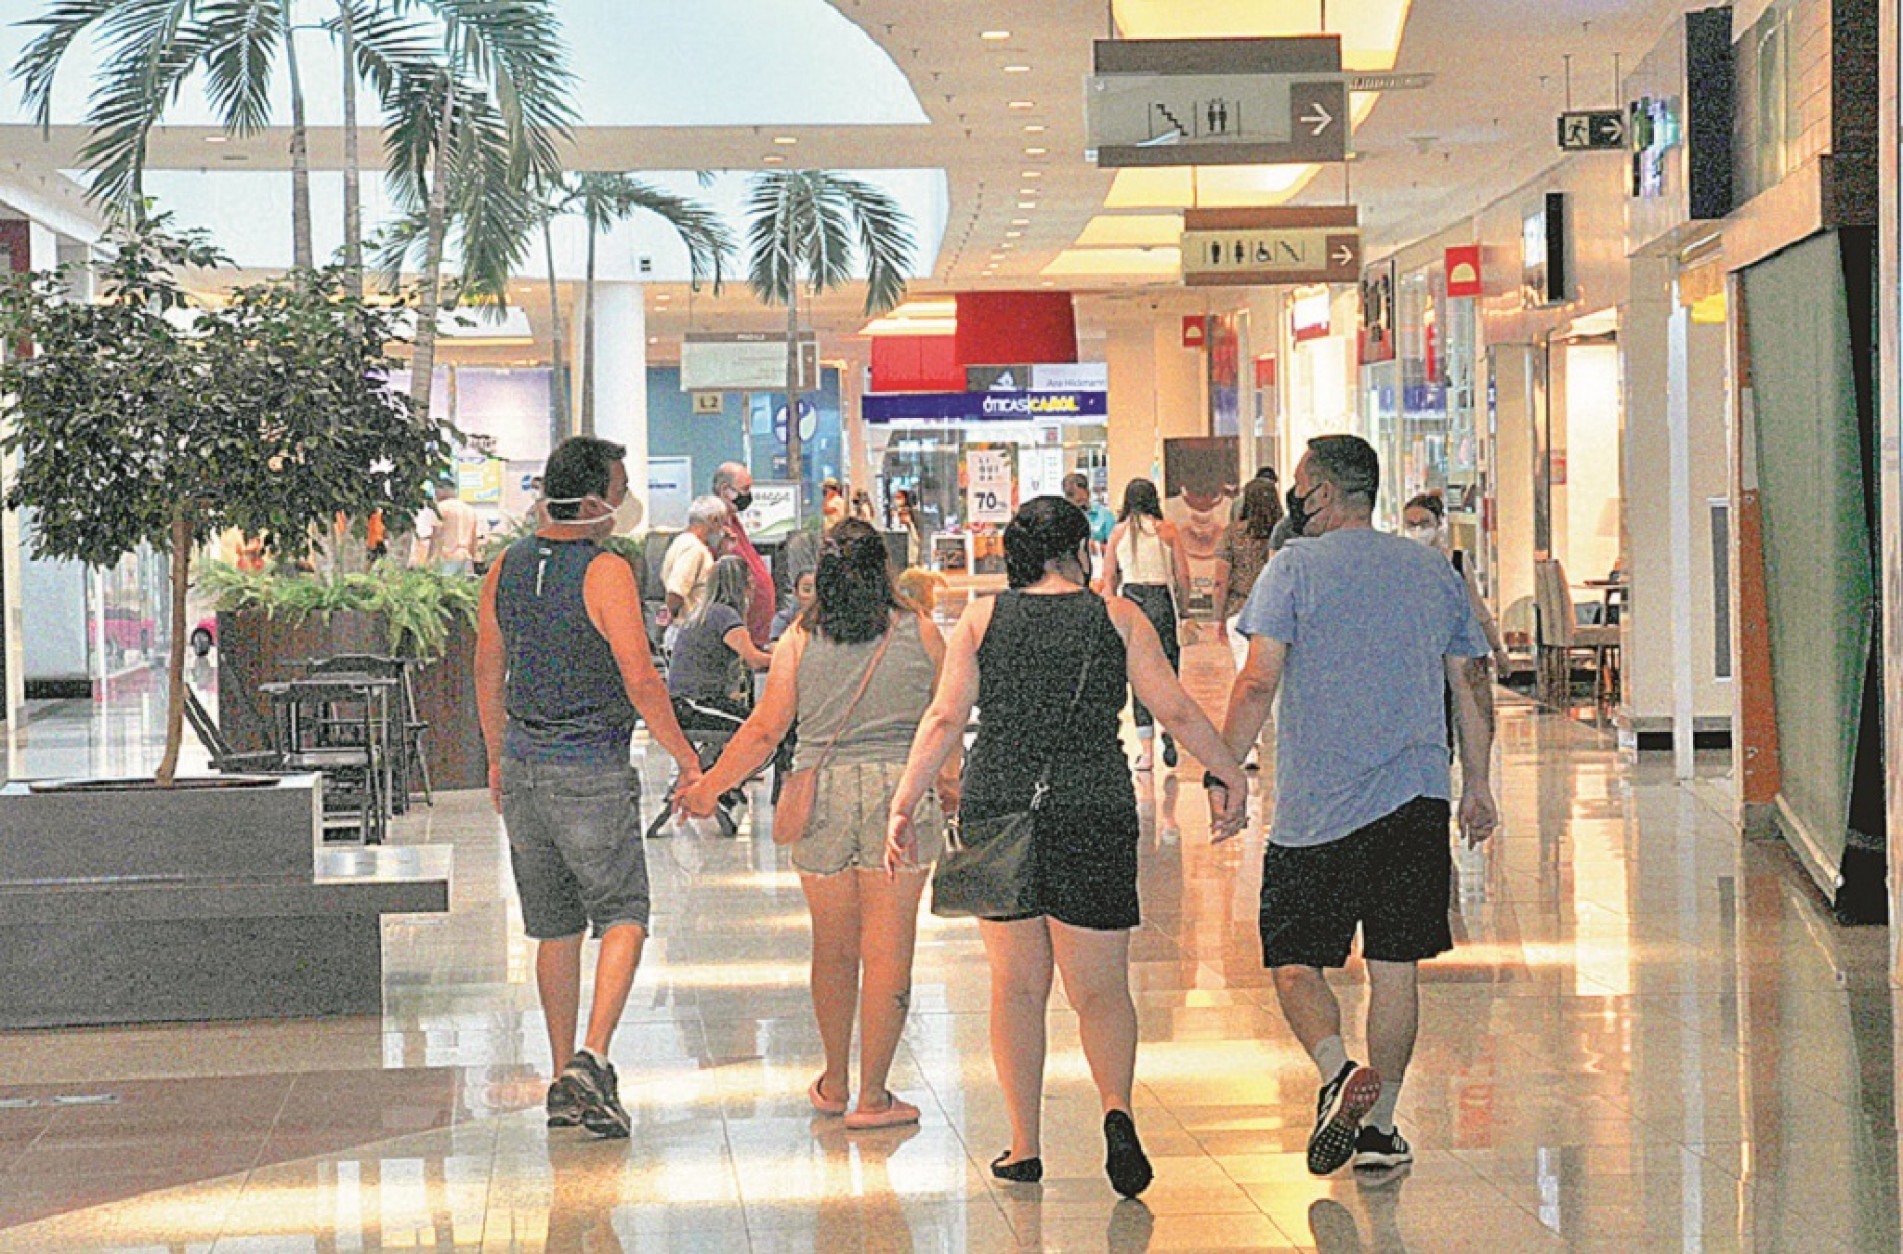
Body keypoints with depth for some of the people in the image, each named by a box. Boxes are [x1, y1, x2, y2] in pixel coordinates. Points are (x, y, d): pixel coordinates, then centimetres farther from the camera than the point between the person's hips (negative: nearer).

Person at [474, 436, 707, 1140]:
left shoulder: (506, 567, 7)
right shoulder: (605, 572, -13)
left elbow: (488, 673, 14)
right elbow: (640, 680, -17)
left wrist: (498, 759, 25)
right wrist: (685, 757, -5)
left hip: (524, 765, 6)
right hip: (591, 771, -6)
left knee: (555, 927, 13)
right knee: (622, 917, 4)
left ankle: (563, 1082, 16)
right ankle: (593, 1059, -13)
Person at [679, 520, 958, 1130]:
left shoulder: (799, 640, 2)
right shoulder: (920, 633, 3)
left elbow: (765, 729, 0)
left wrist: (709, 786, 11)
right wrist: (948, 782, 30)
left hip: (822, 796, 1)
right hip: (900, 787, -1)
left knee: (833, 946, 14)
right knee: (888, 947, 1)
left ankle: (835, 1083, 27)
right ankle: (873, 1096, 3)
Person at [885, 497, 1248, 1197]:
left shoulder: (983, 617, 5)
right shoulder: (1116, 618, 2)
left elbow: (945, 720, -3)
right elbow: (1177, 711, -2)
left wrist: (903, 806, -3)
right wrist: (1231, 778, 7)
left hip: (997, 809, 1)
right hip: (1094, 812, -1)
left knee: (1017, 985, 12)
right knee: (1100, 988, 6)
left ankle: (1024, 1147, 13)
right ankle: (1117, 1109, -19)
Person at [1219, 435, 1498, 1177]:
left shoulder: (1295, 567, -3)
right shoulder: (1434, 572, 11)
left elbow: (1259, 683, -11)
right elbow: (1474, 684, 14)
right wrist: (1476, 787, 22)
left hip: (1314, 809, -4)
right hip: (1417, 799, 4)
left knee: (1294, 961, 4)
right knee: (1394, 968, 10)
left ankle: (1338, 1071, -21)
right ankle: (1380, 1126, 13)